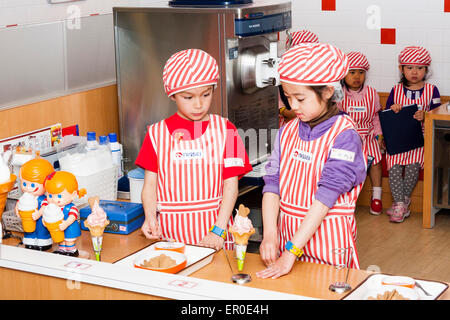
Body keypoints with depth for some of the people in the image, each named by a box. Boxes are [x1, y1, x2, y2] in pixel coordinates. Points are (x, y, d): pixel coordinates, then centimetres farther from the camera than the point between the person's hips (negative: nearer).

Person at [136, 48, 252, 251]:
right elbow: (150, 185, 4)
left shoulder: (224, 130, 1)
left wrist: (218, 231, -13)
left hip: (212, 228, -1)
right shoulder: (157, 133, 4)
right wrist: (150, 217, -15)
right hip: (170, 232, 1)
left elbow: (231, 186, -3)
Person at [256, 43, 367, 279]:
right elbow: (272, 184, -1)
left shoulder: (344, 135, -13)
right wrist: (269, 235, -16)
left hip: (328, 242, -5)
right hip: (287, 236, 5)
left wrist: (291, 253, -24)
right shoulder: (287, 132, 5)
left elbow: (326, 195, -20)